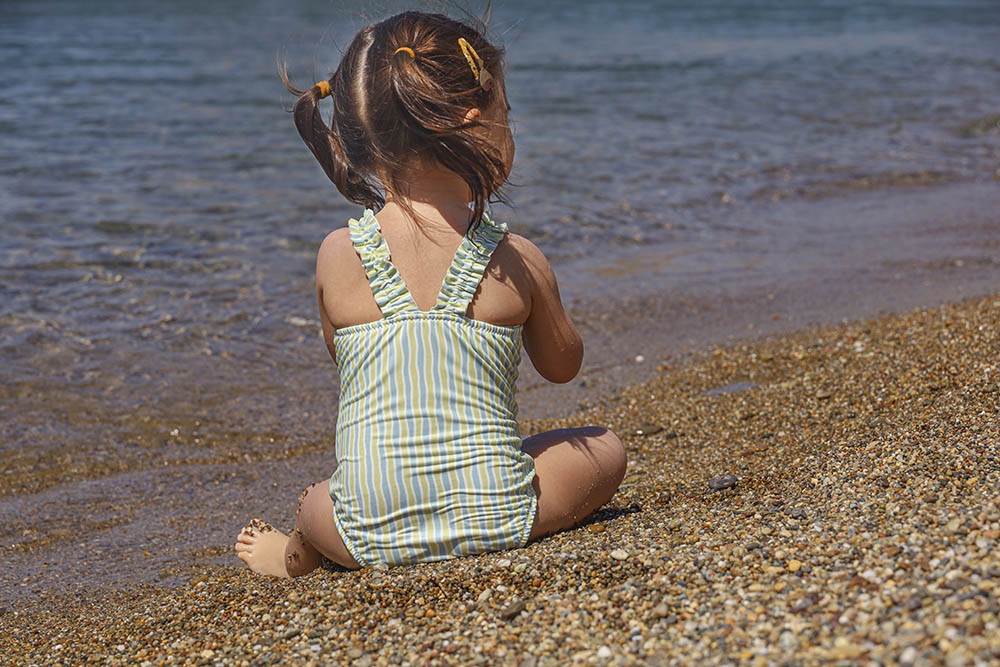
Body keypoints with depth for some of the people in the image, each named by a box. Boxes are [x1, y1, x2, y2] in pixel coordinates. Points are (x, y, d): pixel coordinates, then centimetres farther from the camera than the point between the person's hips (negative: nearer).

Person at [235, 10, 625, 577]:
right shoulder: (518, 261, -7)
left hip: (372, 536, 2)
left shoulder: (337, 256, -5)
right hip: (498, 519, -2)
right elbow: (563, 364, 13)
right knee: (605, 447, 25)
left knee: (314, 505, 36)